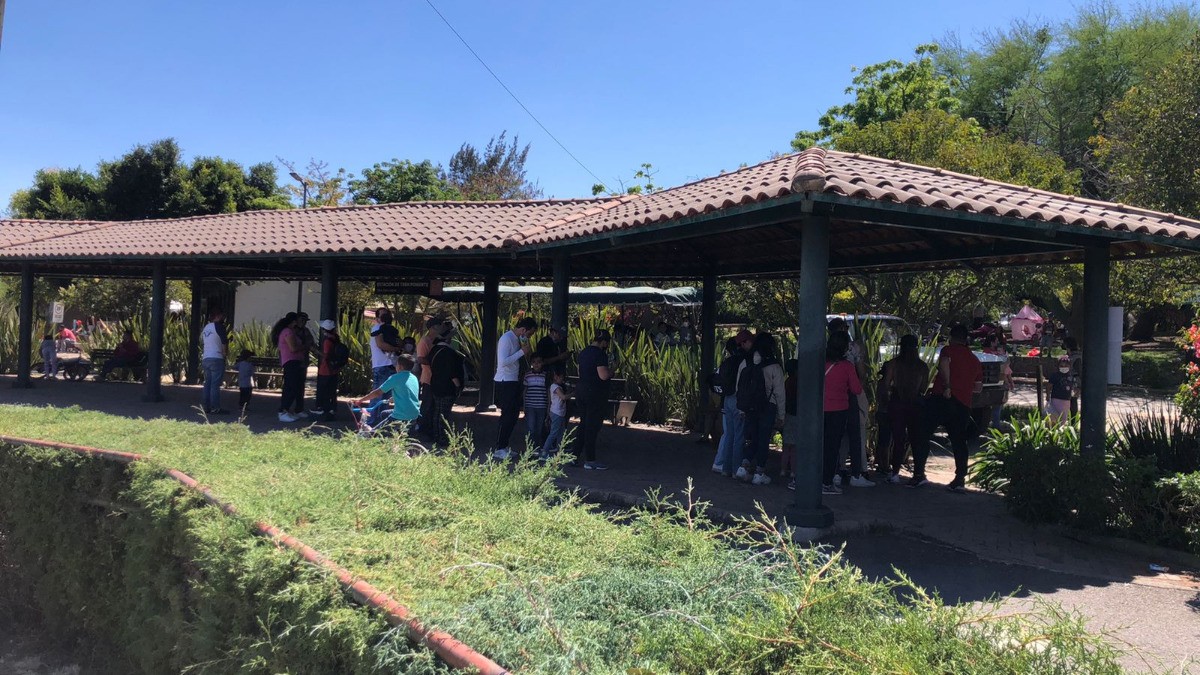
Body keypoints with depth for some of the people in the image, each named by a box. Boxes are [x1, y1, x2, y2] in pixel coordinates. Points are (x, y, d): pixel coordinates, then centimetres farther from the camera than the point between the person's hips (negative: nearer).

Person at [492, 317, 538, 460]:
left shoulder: (517, 339, 12)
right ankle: (499, 450, 2)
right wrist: (522, 352, -22)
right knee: (507, 415, -6)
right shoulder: (506, 339, -17)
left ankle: (504, 447, 23)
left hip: (513, 381, 10)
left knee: (514, 414, 14)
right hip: (505, 382, -10)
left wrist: (526, 351, 1)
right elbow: (503, 361, -27)